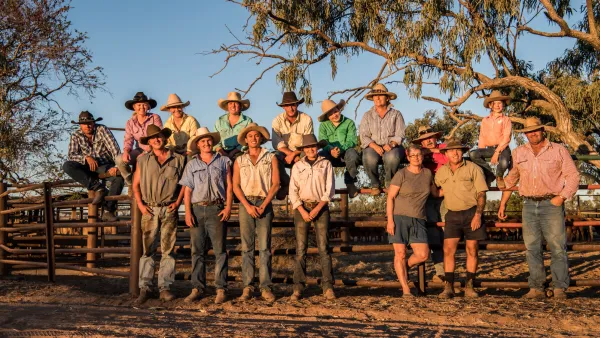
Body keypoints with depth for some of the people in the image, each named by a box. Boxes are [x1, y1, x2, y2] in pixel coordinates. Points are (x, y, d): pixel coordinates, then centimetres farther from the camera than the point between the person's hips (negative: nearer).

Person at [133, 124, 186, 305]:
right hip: (150, 209, 0)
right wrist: (140, 204, -1)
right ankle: (144, 288, 0)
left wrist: (177, 202, -1)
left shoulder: (178, 159, 8)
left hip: (169, 210, 0)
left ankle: (165, 287, 7)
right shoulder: (143, 160, 9)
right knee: (147, 249, -2)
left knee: (168, 249, 1)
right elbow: (136, 184, 10)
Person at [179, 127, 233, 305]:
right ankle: (197, 288, 8)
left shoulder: (223, 161, 11)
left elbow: (229, 186, 7)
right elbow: (187, 190, 9)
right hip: (197, 209, 2)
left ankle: (221, 289, -1)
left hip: (216, 209, -2)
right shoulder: (192, 165, 14)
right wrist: (188, 211, -3)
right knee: (197, 250, 3)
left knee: (220, 250, -4)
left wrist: (228, 207, -5)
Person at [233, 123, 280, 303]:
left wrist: (263, 206, -8)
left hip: (264, 204, -1)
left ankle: (266, 287, -3)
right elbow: (236, 186, 6)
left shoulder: (270, 158, 10)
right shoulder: (239, 160, 13)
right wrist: (248, 206, -8)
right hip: (245, 204, 1)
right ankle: (247, 287, 2)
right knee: (247, 247, 0)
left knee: (264, 246, -4)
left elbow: (275, 184, 2)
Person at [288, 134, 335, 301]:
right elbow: (293, 191, 4)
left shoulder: (326, 164, 8)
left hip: (321, 207, -1)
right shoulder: (297, 166, 11)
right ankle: (298, 288, -4)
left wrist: (317, 209, -9)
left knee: (324, 248, -6)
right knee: (300, 248, -4)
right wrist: (302, 211, -9)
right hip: (302, 207, 1)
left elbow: (330, 189, 2)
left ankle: (328, 287, -6)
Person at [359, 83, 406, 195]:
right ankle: (375, 184, -10)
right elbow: (363, 136, 2)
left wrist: (391, 144, -21)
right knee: (369, 158, -35)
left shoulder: (396, 114, 9)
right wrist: (374, 145, -17)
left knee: (392, 157, -38)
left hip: (392, 147, -1)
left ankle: (390, 183, -10)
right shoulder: (367, 115, 12)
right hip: (373, 146, 1)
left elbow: (400, 135, 0)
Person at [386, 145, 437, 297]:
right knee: (400, 253, -2)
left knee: (423, 255, -4)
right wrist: (390, 220, -12)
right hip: (399, 217, -4)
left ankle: (405, 268, 26)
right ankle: (406, 289, 6)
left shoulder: (427, 173, 10)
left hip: (418, 220, 4)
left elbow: (435, 192, 30)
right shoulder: (401, 174, -4)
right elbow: (390, 197, -6)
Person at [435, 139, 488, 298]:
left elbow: (481, 194, -4)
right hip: (453, 214, 2)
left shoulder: (473, 168, -1)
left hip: (472, 212, -2)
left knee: (472, 250, 2)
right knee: (448, 250, -7)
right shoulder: (441, 171, 9)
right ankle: (448, 287, -4)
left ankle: (469, 286, 11)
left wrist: (478, 214, -13)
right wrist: (442, 192, 4)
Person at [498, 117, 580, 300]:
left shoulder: (559, 151, 2)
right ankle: (536, 288, 9)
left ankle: (560, 288, -1)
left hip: (551, 204, -3)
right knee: (532, 248, 4)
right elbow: (510, 179, 20)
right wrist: (503, 203, 18)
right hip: (529, 205, 3)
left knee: (557, 247, -6)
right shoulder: (518, 153, 12)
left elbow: (573, 176, 1)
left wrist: (562, 197, -11)